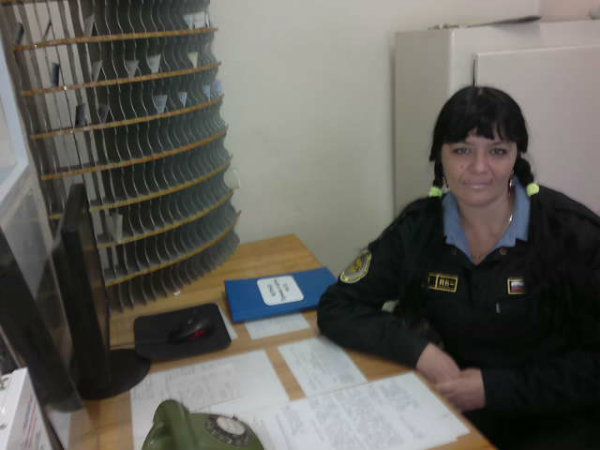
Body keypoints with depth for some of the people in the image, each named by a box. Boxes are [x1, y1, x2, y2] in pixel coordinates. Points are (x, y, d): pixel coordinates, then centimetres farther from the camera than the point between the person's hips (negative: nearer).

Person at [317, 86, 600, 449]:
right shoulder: (419, 227, -9)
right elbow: (336, 307, -9)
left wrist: (495, 387, -21)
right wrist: (419, 351, -22)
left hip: (562, 415, -1)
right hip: (458, 404, 2)